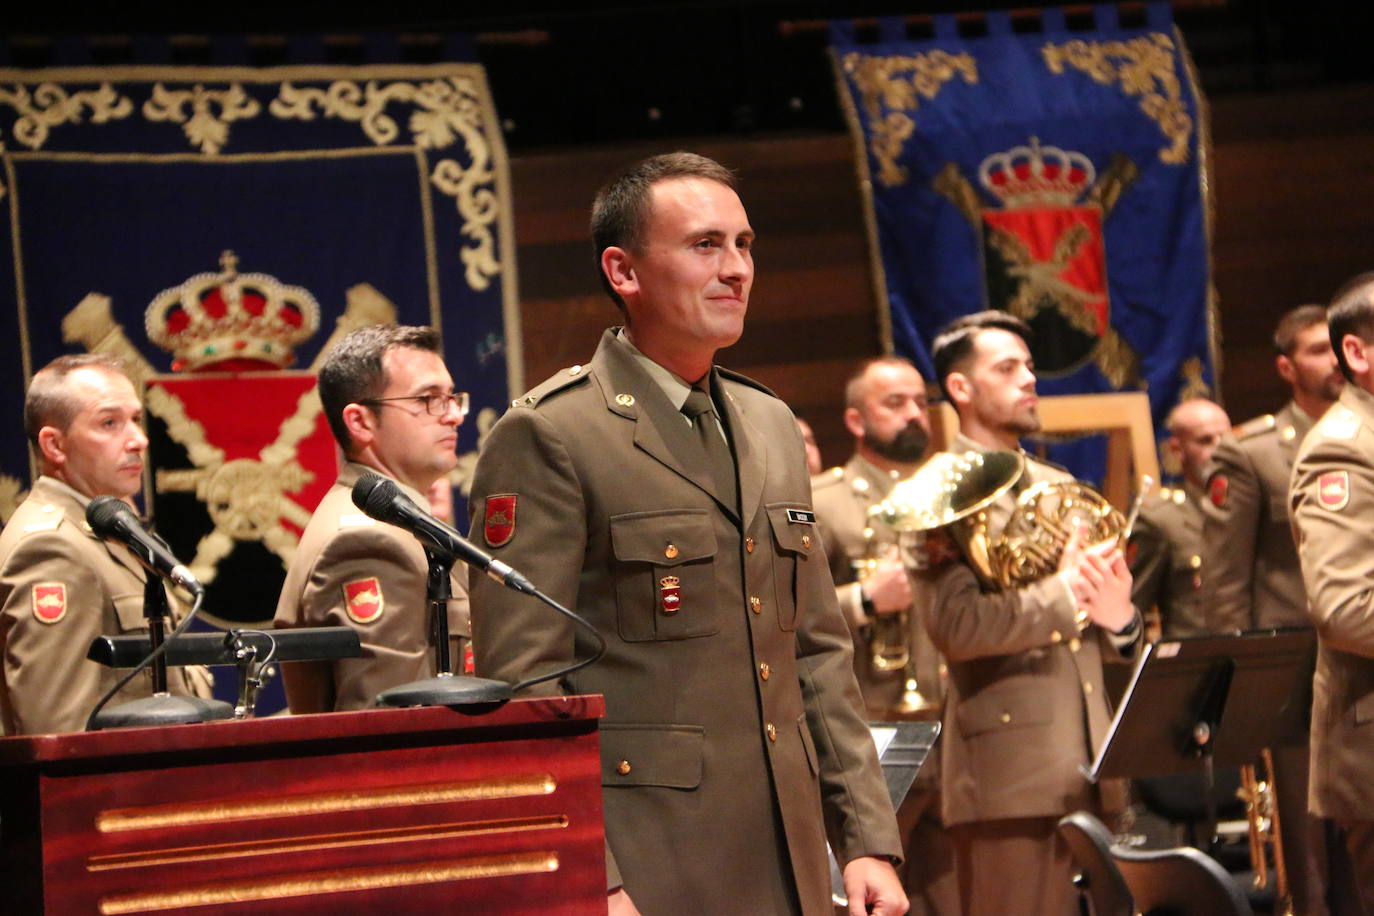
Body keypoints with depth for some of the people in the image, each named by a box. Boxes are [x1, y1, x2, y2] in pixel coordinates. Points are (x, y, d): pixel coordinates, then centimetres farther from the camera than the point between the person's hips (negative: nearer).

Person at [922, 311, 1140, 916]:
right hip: (1010, 769, -7)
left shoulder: (1057, 488, 19)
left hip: (1086, 768, 7)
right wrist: (1063, 592, -14)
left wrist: (1117, 620, -1)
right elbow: (955, 625, -19)